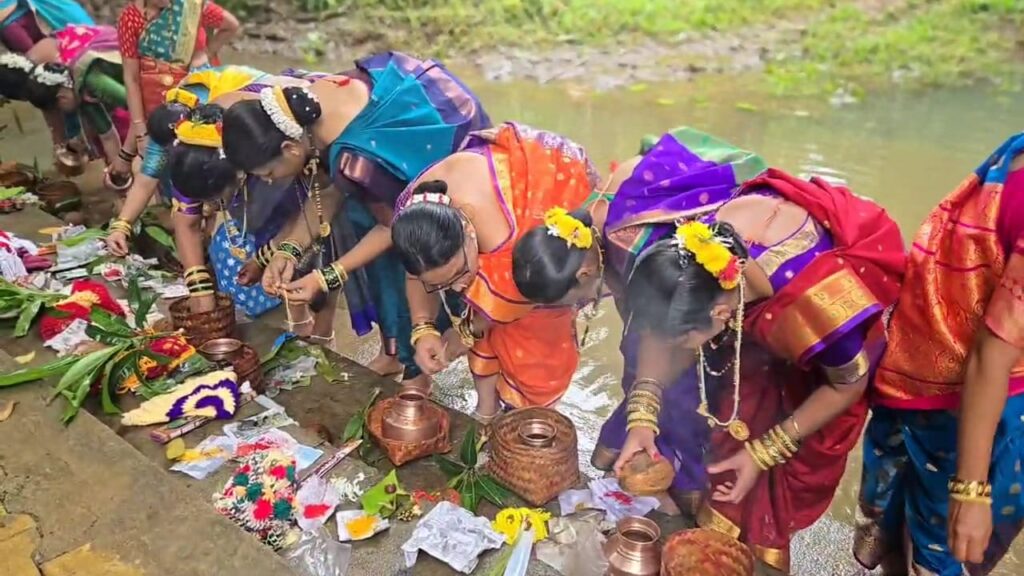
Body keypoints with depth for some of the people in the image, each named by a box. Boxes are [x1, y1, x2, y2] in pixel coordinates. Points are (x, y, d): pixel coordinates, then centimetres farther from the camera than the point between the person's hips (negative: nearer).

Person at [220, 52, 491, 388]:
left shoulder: (354, 161, -37)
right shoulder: (303, 104, -14)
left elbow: (393, 226, -19)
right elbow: (334, 190, -2)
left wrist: (326, 279, -18)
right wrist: (291, 250, -12)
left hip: (453, 146, -8)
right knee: (355, 219, 5)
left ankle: (416, 371, 17)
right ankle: (392, 350, 21)